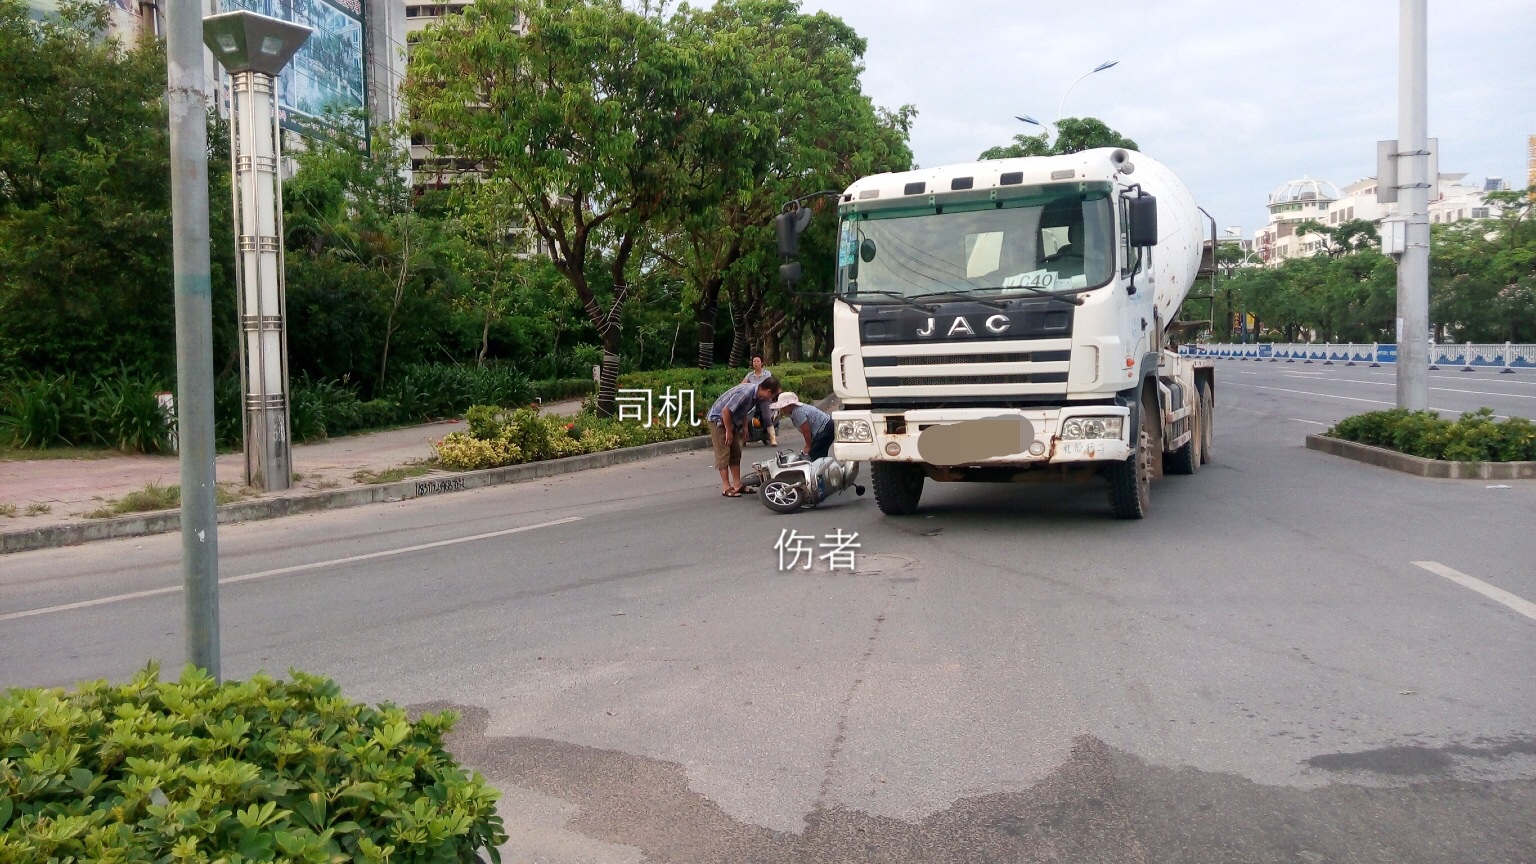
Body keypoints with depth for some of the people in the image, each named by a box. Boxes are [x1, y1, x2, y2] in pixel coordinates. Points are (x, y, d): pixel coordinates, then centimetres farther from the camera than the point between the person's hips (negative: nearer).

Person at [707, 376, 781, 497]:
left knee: (736, 453, 9)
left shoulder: (756, 395, -4)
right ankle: (726, 487, -4)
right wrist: (728, 431, -21)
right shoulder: (745, 393, -32)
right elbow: (726, 410, -30)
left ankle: (737, 484, 14)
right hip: (718, 419, -9)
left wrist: (745, 427, 7)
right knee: (723, 454, -7)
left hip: (730, 420, 9)